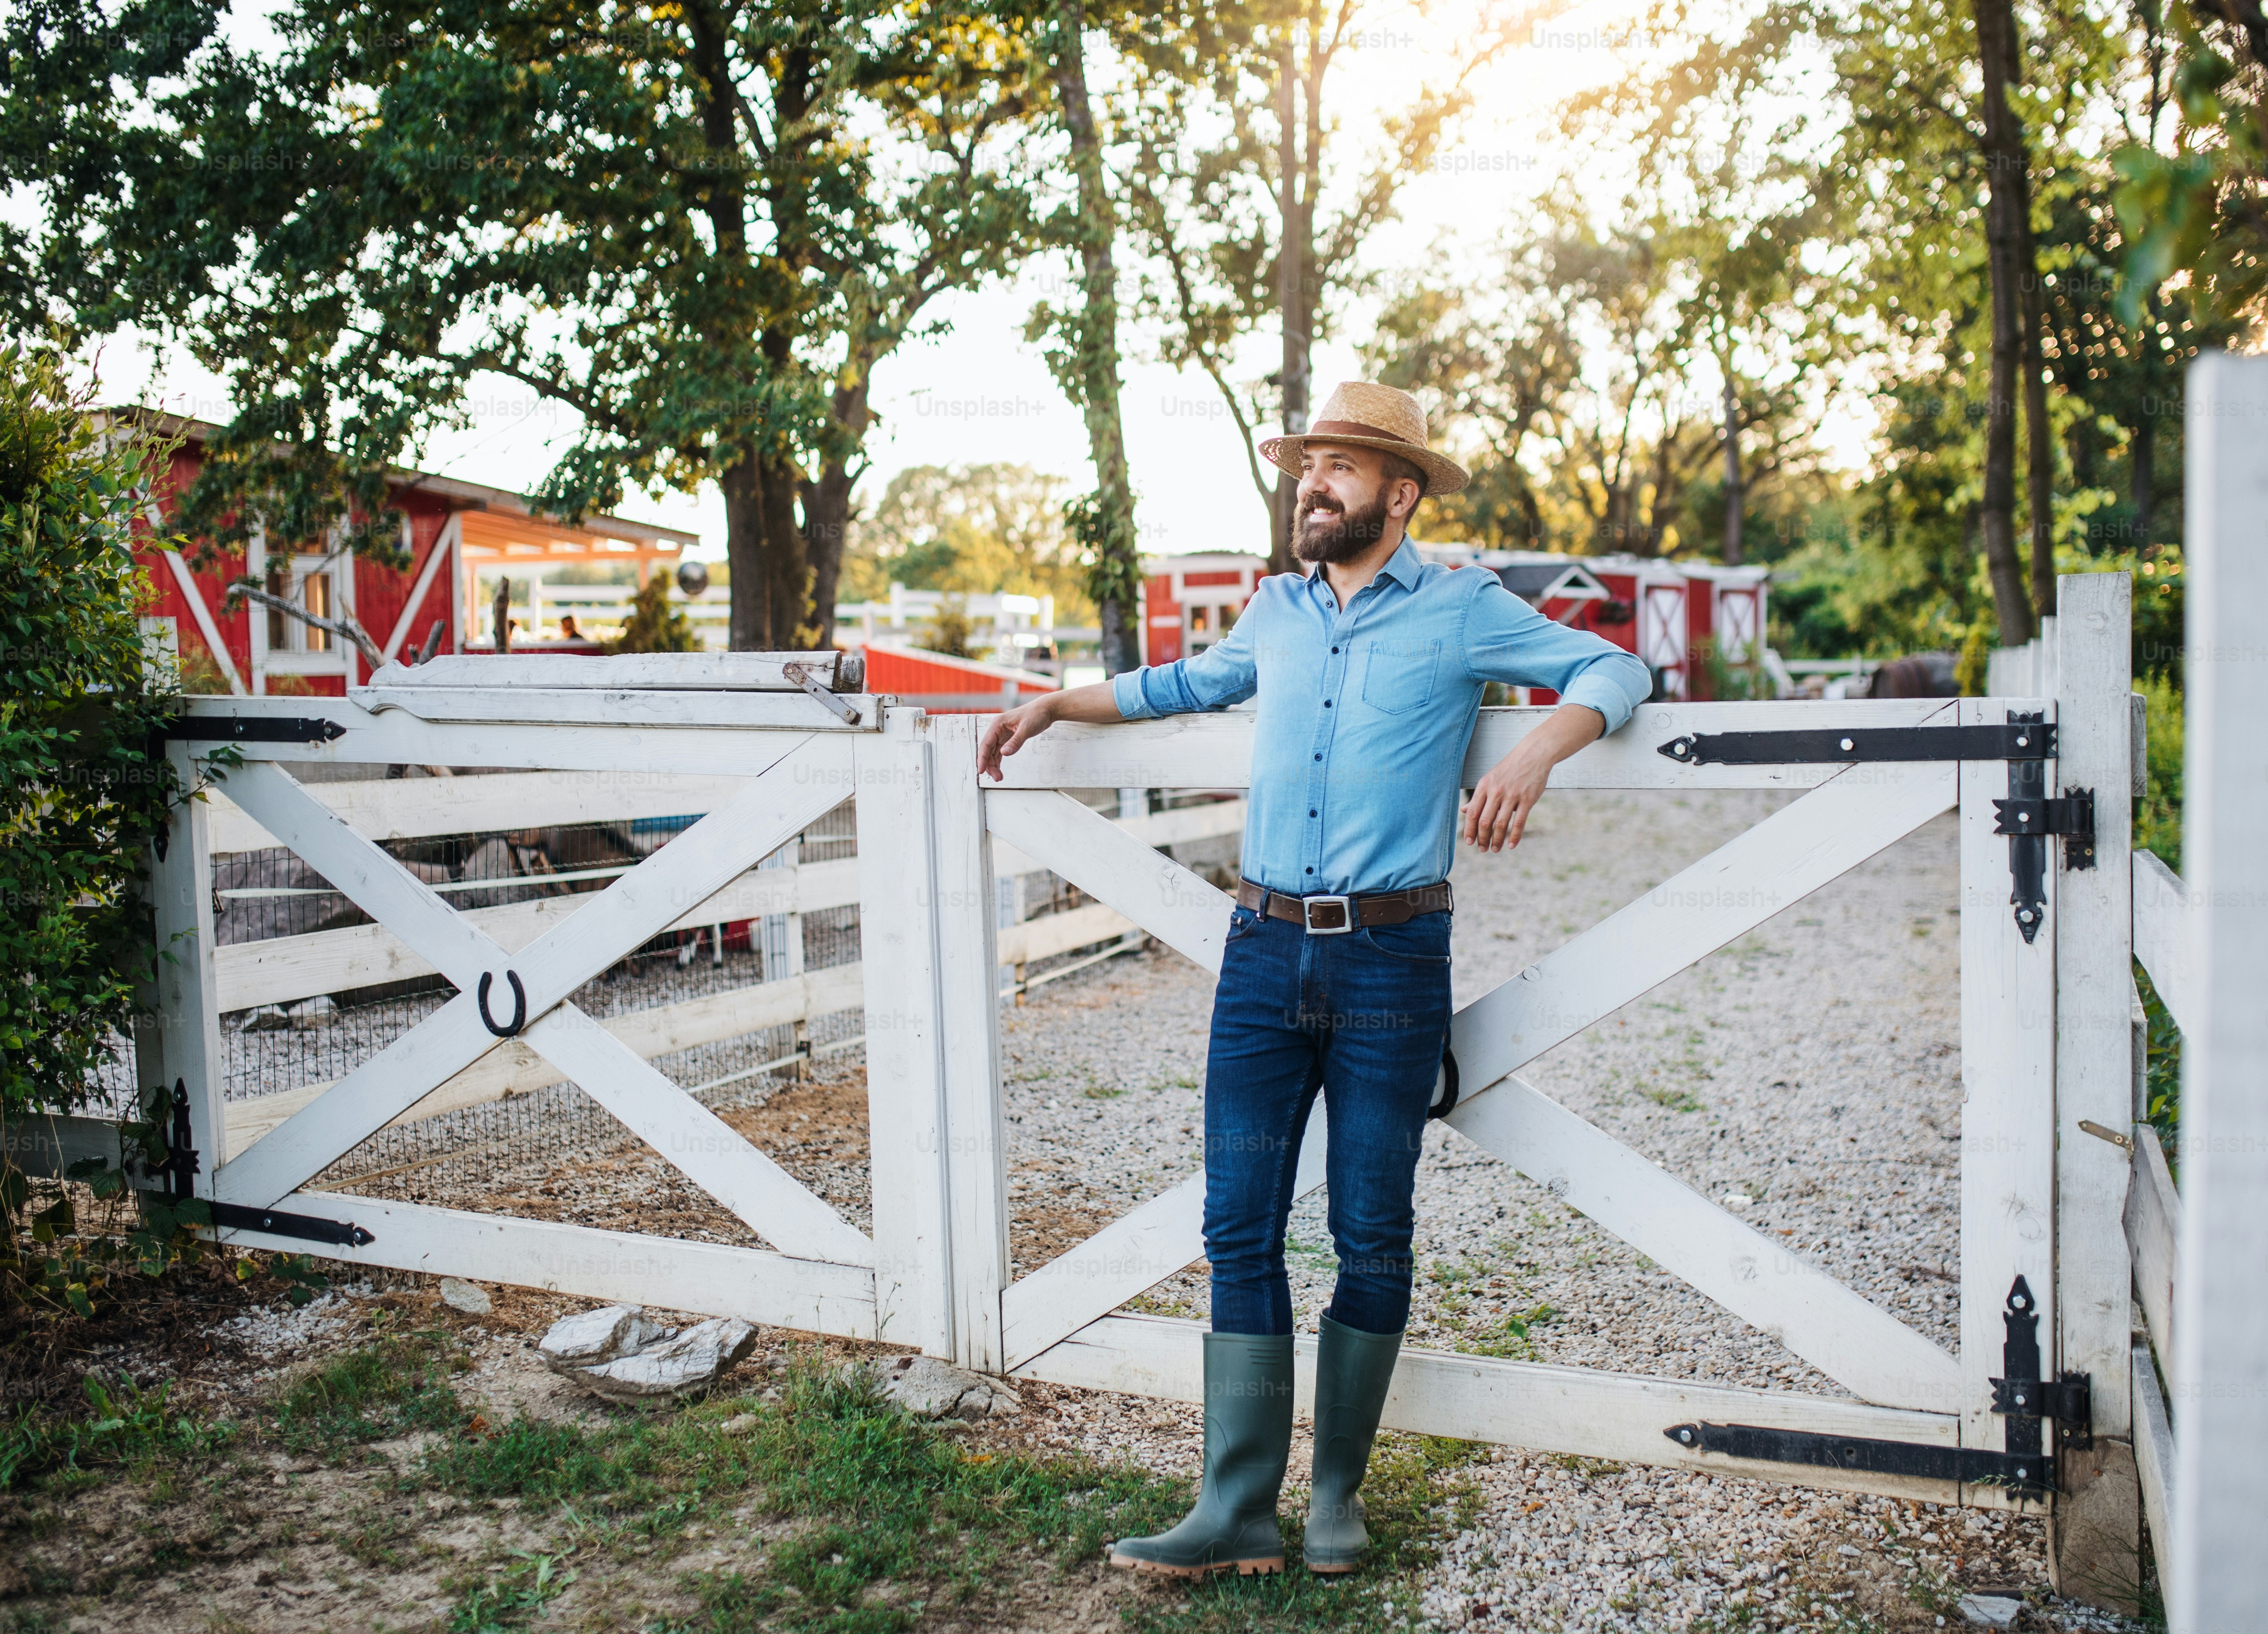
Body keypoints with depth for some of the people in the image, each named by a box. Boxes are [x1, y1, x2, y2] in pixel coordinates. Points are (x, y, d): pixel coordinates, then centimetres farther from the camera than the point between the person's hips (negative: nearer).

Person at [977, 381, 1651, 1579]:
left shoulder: (1462, 609, 2)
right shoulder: (1278, 608, 15)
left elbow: (1611, 670, 0)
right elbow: (1190, 682, 33)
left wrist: (1536, 752, -18)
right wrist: (1058, 704, 29)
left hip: (1391, 962, -3)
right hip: (1264, 952, 4)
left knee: (1371, 1235, 4)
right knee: (1239, 1229, 0)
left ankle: (1337, 1493, 21)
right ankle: (1237, 1513, 7)